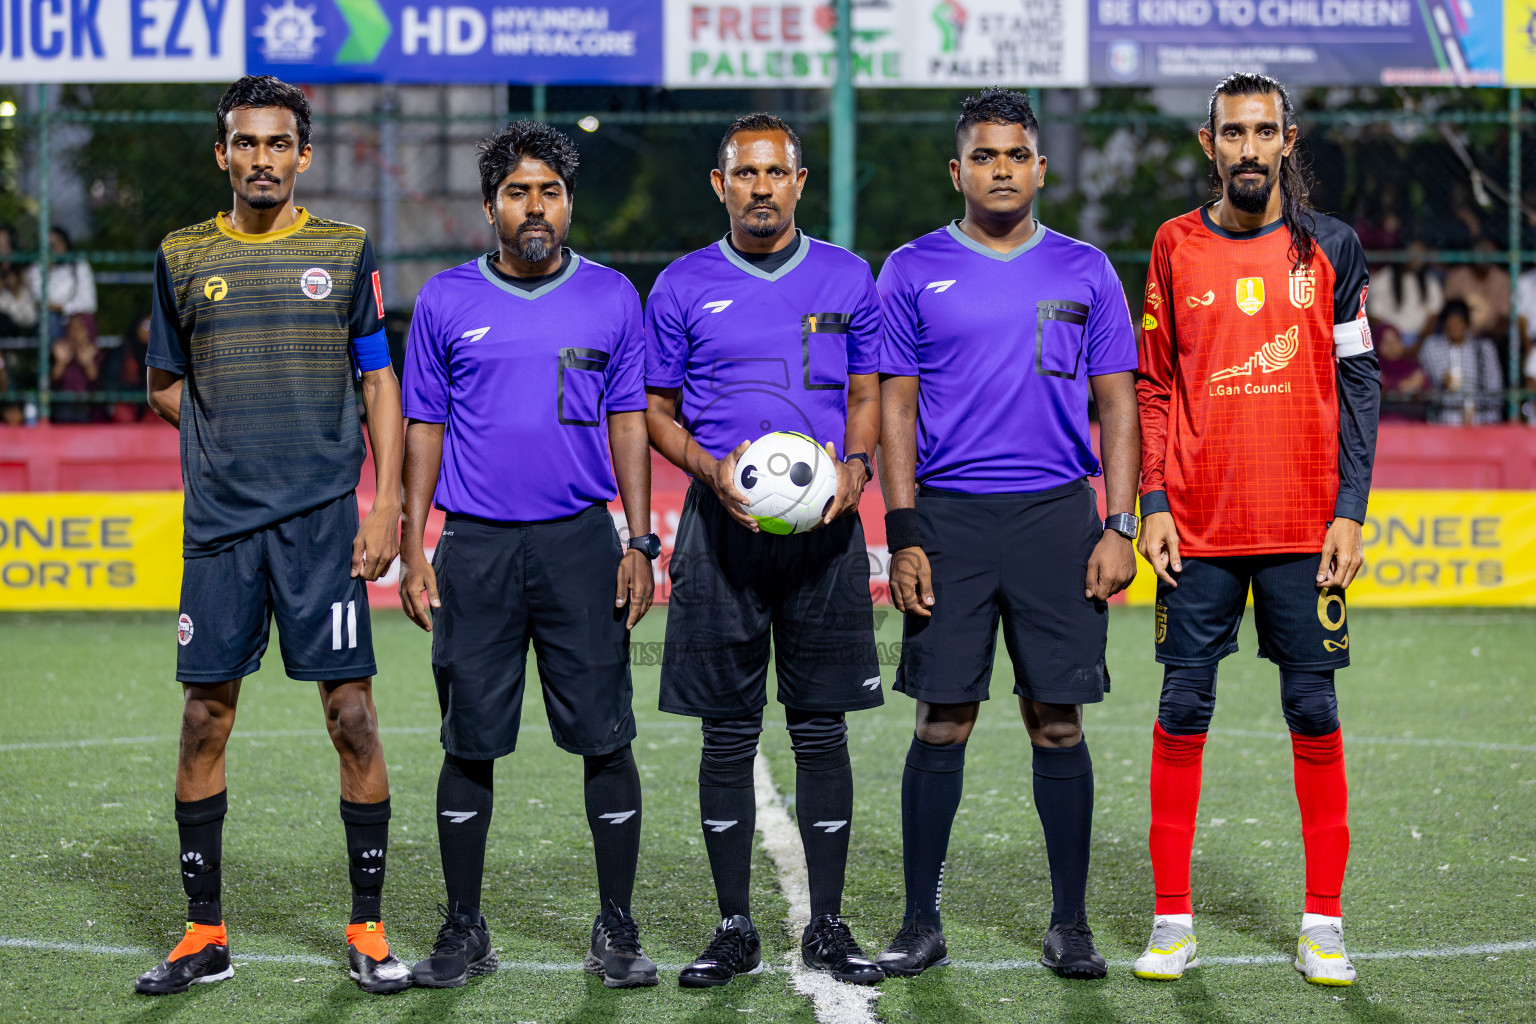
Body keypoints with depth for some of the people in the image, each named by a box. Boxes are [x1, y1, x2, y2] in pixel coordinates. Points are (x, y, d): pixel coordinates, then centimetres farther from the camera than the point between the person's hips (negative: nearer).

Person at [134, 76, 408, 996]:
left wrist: (388, 505, -3)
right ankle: (206, 934, 13)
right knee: (205, 718, 2)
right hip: (219, 522, 2)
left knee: (353, 715, -4)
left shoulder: (345, 252, 6)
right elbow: (165, 386, 19)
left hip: (323, 515, -2)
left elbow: (381, 383, 6)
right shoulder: (183, 257, 10)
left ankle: (369, 928, 7)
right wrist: (231, 430, 3)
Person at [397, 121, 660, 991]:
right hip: (475, 546, 0)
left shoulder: (612, 298, 5)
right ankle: (465, 933, 15)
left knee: (606, 738, -1)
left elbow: (629, 423, 7)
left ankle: (618, 932, 9)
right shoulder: (446, 301, 6)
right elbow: (425, 427, 9)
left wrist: (641, 544, -1)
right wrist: (411, 550, 2)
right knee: (469, 743, 4)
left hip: (582, 542, 0)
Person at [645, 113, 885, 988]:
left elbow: (868, 397, 14)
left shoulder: (847, 279, 9)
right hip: (724, 524, 0)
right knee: (728, 734, 2)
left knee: (822, 727, 2)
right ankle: (735, 930, 10)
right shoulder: (684, 287, 6)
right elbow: (657, 412, 9)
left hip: (826, 524, 1)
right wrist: (712, 470, -9)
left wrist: (855, 467, -7)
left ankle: (828, 926, 11)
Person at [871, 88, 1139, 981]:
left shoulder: (1085, 271, 9)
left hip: (1059, 514, 1)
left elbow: (1119, 404, 9)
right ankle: (922, 923, 10)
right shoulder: (915, 272, 6)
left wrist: (1119, 527, -1)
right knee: (942, 722, 0)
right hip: (948, 517, -1)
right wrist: (903, 536, -4)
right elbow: (896, 407, 4)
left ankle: (1071, 924, 12)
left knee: (1059, 722, 2)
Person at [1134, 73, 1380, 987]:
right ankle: (1173, 921, 10)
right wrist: (1153, 503, -1)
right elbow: (1152, 386, 8)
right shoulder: (1176, 246, 5)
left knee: (1315, 713, 3)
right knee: (1183, 712, 2)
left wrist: (1350, 510, -4)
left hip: (1305, 525, 0)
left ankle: (1324, 925, 11)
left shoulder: (1330, 247, 4)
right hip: (1200, 527, 1)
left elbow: (1359, 386, 3)